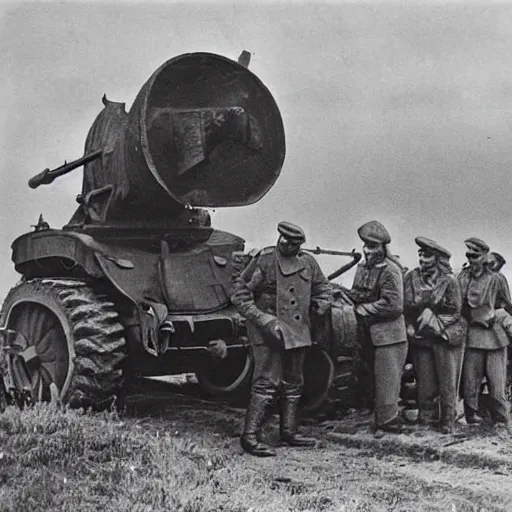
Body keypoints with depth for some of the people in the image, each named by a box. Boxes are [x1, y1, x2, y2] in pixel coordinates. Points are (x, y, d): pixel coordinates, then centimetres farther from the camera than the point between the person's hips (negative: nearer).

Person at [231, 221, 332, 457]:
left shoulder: (308, 262, 5)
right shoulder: (264, 260, -13)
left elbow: (322, 286, 23)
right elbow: (240, 294, -12)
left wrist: (321, 304, 5)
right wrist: (263, 320, -19)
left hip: (298, 332, 7)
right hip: (269, 332, -7)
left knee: (293, 384, 14)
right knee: (267, 384, -11)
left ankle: (288, 432, 26)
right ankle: (250, 436, -6)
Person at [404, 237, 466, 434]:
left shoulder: (449, 280, -9)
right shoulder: (411, 277, -1)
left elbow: (454, 310, -8)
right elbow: (406, 306, 5)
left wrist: (431, 315, -16)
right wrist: (410, 325, -8)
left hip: (446, 336, -3)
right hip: (421, 337, 3)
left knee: (447, 380, 2)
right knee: (424, 381, 8)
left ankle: (448, 420, 12)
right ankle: (426, 417, 20)